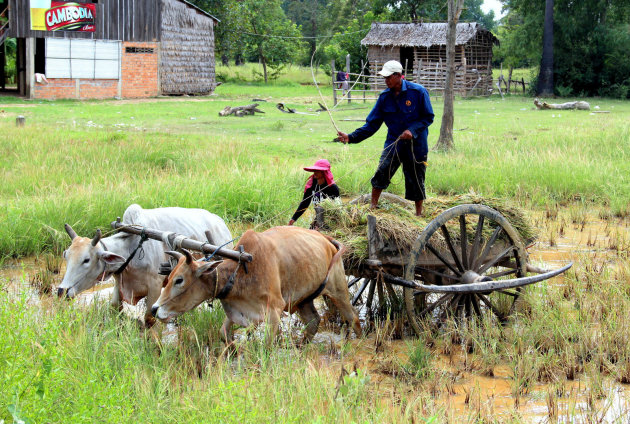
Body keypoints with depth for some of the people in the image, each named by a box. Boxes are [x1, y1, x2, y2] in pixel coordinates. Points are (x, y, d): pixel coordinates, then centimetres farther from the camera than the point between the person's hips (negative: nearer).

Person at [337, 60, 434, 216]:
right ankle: (373, 207, -4)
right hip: (394, 142, 3)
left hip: (416, 144, -2)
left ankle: (419, 214, 22)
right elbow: (372, 124, 2)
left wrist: (412, 130, -20)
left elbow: (428, 117, -4)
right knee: (381, 172, -16)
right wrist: (351, 137, -8)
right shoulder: (385, 97, 0)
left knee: (416, 179, 5)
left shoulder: (418, 92, -11)